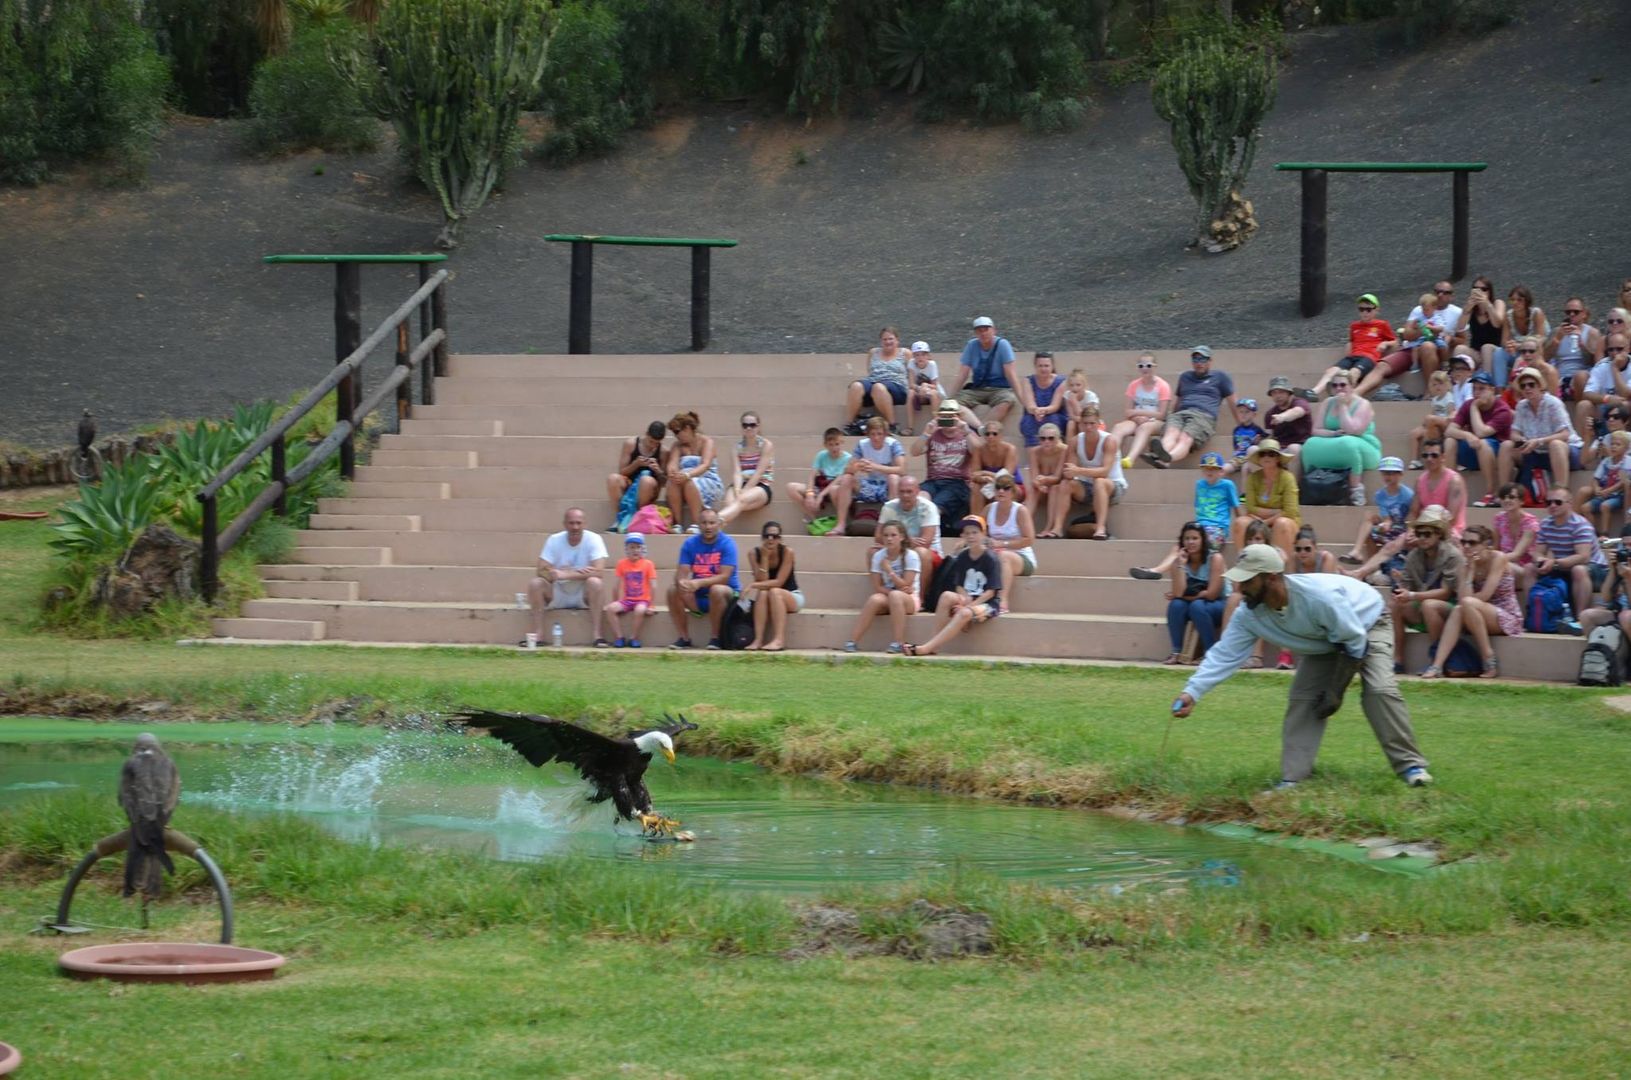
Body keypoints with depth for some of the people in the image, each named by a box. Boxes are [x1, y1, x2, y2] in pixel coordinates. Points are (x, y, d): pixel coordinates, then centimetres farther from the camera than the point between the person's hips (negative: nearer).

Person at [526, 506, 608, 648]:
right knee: (535, 583, -22)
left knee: (595, 582, -32)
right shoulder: (554, 540, -5)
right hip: (558, 595, 2)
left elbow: (597, 571, -24)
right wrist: (577, 573, -25)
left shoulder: (593, 539, -11)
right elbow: (542, 571, -15)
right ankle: (538, 634, -18)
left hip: (584, 595, -2)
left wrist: (565, 574, -31)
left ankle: (596, 635, -27)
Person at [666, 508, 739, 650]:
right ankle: (682, 637, -12)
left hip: (727, 595, -4)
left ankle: (715, 637, -21)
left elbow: (724, 577, -21)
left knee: (717, 589, -36)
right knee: (673, 590, -19)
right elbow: (681, 573, -6)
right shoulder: (690, 544, 1)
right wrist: (681, 582, -32)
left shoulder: (727, 544, -12)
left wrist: (699, 583, -35)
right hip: (698, 597, 4)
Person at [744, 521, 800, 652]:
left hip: (792, 597, -2)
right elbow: (762, 581, -16)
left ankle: (779, 640, -42)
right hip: (772, 599, 2)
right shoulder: (754, 554, -8)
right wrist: (765, 557, -22)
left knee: (774, 592, -33)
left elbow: (778, 582, -22)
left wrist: (753, 585, -31)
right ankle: (758, 639, -40)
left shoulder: (787, 552, -17)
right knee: (762, 593, -31)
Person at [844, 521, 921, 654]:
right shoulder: (878, 556, 0)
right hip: (886, 598, 3)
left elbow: (906, 586, -13)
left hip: (909, 599, -3)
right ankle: (852, 642, -35)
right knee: (875, 599, -31)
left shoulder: (911, 556, -9)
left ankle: (897, 643, -38)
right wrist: (891, 591, -18)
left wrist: (889, 571, -21)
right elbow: (877, 588, -1)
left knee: (895, 596, -37)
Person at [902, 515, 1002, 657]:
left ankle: (926, 648, -40)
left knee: (965, 613, -35)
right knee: (946, 596, -26)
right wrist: (965, 599, -14)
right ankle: (935, 646, -31)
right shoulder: (962, 557, 8)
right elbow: (959, 586, 8)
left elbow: (991, 591, -12)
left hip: (988, 603, -5)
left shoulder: (990, 559, -9)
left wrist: (969, 605, -19)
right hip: (968, 599, 5)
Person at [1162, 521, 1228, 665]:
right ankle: (1176, 653, -22)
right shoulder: (1178, 561, -5)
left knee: (1197, 606, -34)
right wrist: (1180, 565, -23)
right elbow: (1178, 593, -19)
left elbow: (1211, 594, -20)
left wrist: (1186, 596, -13)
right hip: (1195, 607, 4)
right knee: (1176, 604, -27)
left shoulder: (1215, 558, -16)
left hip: (1219, 606, -4)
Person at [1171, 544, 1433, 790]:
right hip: (1326, 641, 6)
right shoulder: (1250, 615, -23)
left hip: (1368, 625, -6)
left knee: (1378, 689, -24)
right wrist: (1192, 692, -37)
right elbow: (1224, 655, -23)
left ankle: (1409, 764, -16)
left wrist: (1335, 690, -25)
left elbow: (1354, 641, -31)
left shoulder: (1318, 597, -42)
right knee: (1302, 699, -7)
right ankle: (1292, 778, -4)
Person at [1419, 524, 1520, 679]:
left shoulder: (1498, 558, -11)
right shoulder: (1469, 563, 5)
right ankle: (1437, 665, -35)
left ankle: (1489, 659, -23)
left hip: (1508, 618, -5)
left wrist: (1465, 599, -5)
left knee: (1467, 604, -30)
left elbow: (1484, 596, -19)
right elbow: (1462, 598, -11)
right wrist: (1470, 569, -13)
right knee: (1457, 611, -25)